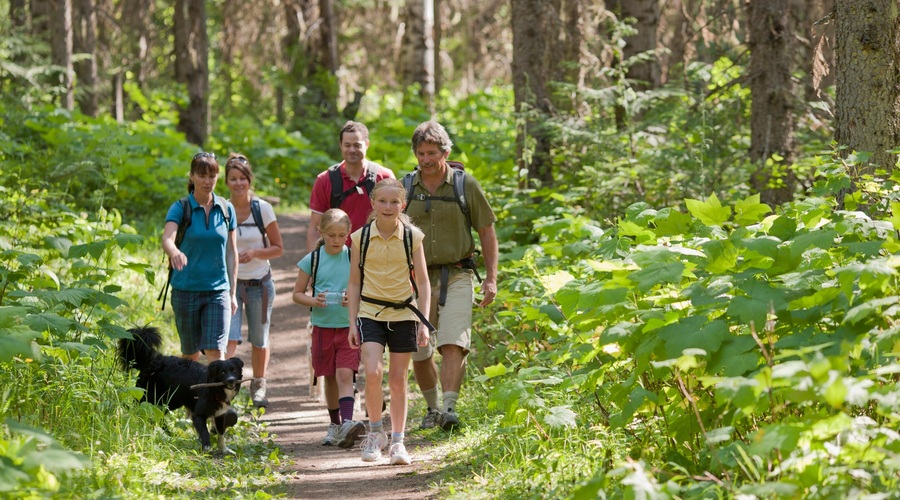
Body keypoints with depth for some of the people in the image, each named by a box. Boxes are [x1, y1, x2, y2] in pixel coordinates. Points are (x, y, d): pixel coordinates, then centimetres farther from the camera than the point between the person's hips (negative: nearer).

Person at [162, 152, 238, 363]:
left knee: (216, 351, -12)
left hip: (218, 290, 1)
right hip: (186, 290, -1)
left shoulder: (226, 209, 5)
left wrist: (232, 293, 9)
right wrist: (174, 252, -46)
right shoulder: (180, 208, -4)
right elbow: (167, 238, -23)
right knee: (190, 353, 9)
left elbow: (231, 252, 10)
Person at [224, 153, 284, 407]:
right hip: (229, 282, 0)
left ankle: (258, 386, 31)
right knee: (229, 338, -16)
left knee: (259, 341, 12)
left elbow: (278, 248, -1)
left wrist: (255, 253, -17)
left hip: (260, 283, 0)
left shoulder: (263, 209, -5)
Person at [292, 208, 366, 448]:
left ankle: (347, 423, -25)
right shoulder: (312, 259, 1)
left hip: (349, 327, -2)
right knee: (330, 378, 11)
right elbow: (297, 293, 7)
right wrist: (313, 301, -14)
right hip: (323, 327, 2)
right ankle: (335, 424, 26)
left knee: (344, 375, -14)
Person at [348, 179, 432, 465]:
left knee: (398, 380, 4)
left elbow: (423, 282, 3)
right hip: (370, 313, -1)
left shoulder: (412, 237, -2)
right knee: (373, 373, -18)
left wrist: (424, 322, -3)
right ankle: (375, 431, 2)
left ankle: (397, 442, 15)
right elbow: (355, 282, 5)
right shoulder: (360, 238, -2)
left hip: (403, 314, 1)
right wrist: (352, 323, 1)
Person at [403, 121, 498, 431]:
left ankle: (450, 408, -25)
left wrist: (491, 278, -1)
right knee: (418, 352, 6)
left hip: (456, 277, -2)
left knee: (453, 344, -19)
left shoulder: (466, 185, 1)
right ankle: (432, 408, 24)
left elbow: (487, 232, 6)